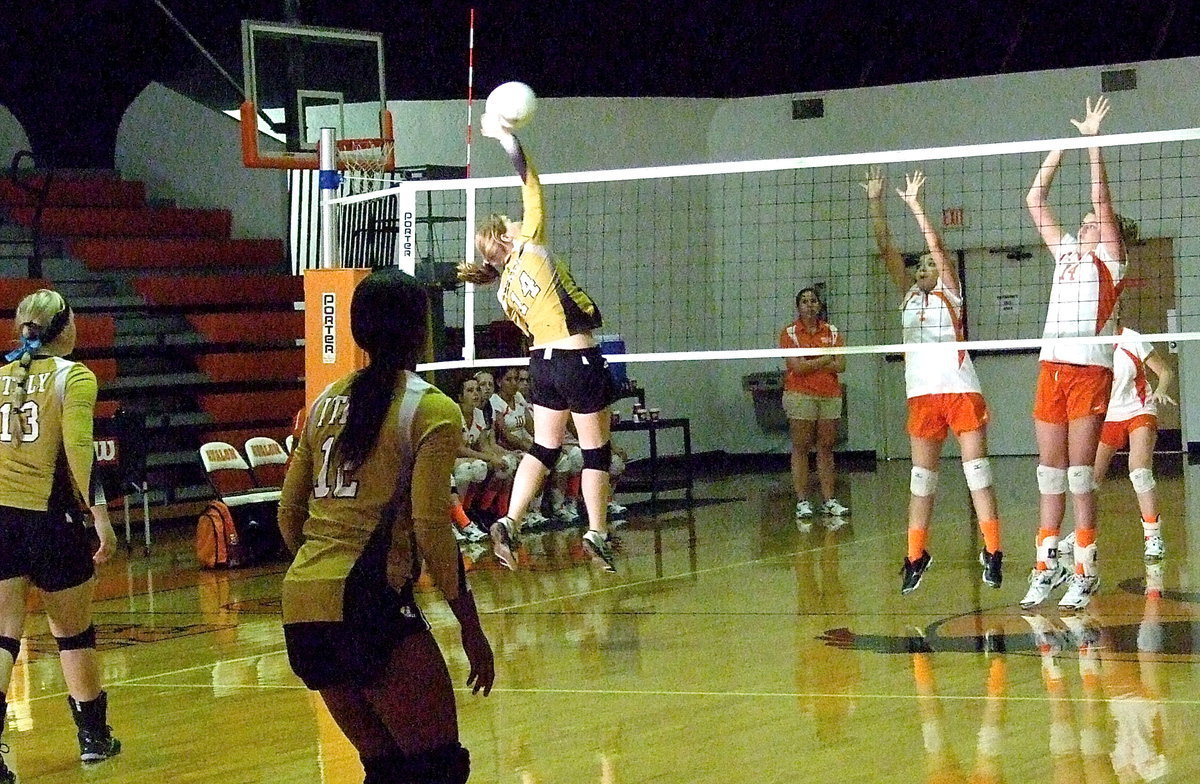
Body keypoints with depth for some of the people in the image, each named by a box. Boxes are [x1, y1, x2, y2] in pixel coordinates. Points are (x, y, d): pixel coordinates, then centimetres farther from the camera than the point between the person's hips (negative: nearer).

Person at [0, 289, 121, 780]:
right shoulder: (73, 377, -4)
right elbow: (78, 449, -15)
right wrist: (100, 515, -16)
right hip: (50, 516, -3)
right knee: (74, 635, 14)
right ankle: (94, 736, 28)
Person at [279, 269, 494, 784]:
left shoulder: (327, 401, 15)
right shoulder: (432, 410, -3)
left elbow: (288, 514, 17)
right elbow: (431, 526, -11)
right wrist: (470, 626, -6)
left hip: (301, 601, 7)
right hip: (367, 601, -7)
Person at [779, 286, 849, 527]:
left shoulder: (832, 332, 11)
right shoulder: (789, 333, 1)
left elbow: (840, 366, 0)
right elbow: (797, 367, -11)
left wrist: (809, 364, -8)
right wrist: (826, 360, -5)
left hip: (831, 396, 3)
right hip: (800, 396, -3)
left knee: (826, 448, 4)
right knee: (801, 448, -4)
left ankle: (829, 500, 7)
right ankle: (802, 502, -4)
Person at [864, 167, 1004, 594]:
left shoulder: (949, 291, 5)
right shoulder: (910, 295, 16)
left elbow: (937, 246, -7)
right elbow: (886, 248, 9)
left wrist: (914, 205, -9)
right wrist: (876, 203, 1)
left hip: (960, 389, -5)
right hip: (922, 394, 5)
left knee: (977, 468, -6)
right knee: (921, 476, 6)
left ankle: (992, 551, -6)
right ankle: (915, 555, 8)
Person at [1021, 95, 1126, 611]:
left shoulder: (1109, 258, 5)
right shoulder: (1065, 252, 19)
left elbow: (1102, 201, -5)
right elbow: (1034, 200, 18)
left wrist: (1092, 140, -3)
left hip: (1090, 369, -5)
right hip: (1051, 368, 5)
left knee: (1080, 474, -7)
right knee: (1050, 472, 5)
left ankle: (1085, 573, -4)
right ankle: (1046, 567, 9)